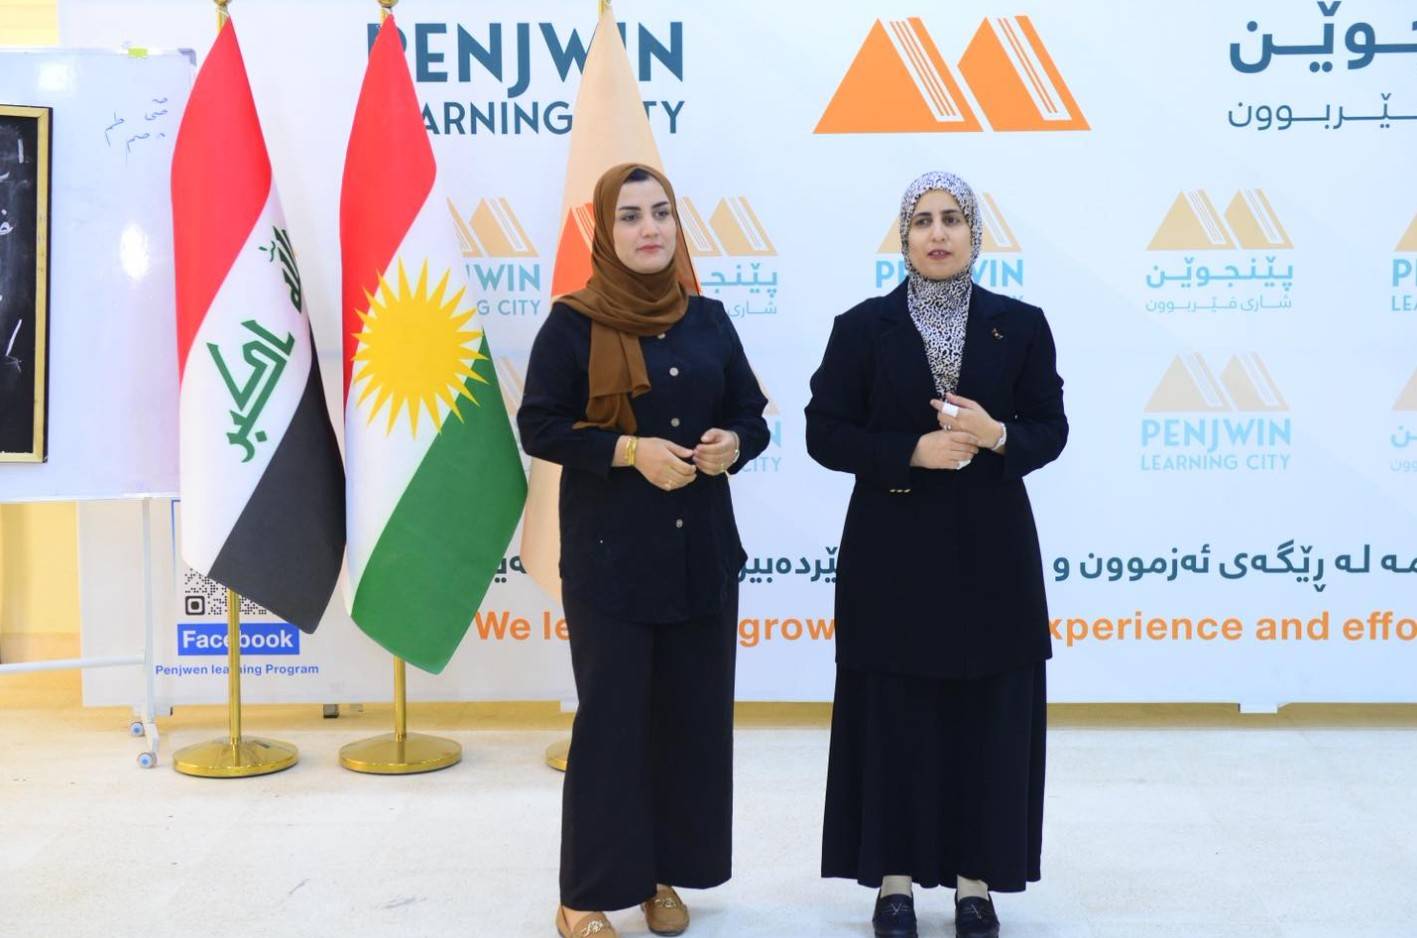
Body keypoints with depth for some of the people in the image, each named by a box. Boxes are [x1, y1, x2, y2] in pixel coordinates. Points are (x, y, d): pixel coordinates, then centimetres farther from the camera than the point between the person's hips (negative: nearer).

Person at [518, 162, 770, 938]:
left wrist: (733, 444, -11)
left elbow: (752, 416, 11)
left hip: (702, 550, 4)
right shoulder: (573, 322, -5)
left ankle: (664, 874, 24)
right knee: (610, 719, 0)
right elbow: (538, 427, -7)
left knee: (694, 715, 8)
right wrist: (629, 450, -20)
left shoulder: (708, 320, 7)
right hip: (610, 554, -4)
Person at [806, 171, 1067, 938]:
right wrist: (912, 451, -16)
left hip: (990, 550, 1)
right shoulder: (863, 326, 0)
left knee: (989, 719, 5)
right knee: (894, 718, 3)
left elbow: (1050, 430, 4)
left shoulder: (1020, 325, 3)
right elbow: (826, 434, -3)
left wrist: (996, 436, -16)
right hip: (893, 551, -1)